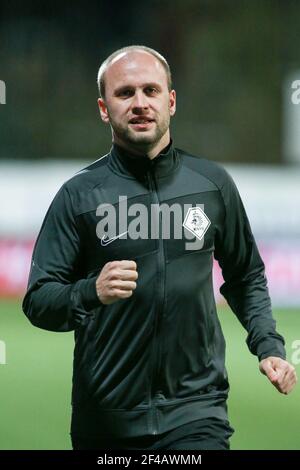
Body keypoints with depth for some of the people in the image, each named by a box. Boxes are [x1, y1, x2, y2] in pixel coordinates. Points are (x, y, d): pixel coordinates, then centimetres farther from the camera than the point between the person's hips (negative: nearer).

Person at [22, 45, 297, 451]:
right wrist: (91, 293, -22)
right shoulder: (79, 195, 0)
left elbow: (246, 277, 20)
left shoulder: (213, 184, 7)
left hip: (196, 412, 0)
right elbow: (37, 302, -3)